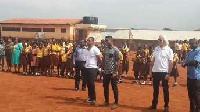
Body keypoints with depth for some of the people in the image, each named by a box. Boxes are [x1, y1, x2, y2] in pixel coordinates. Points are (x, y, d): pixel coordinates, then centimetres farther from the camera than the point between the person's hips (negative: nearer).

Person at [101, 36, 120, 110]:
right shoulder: (105, 49, 7)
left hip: (113, 72, -6)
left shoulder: (116, 50, -11)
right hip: (106, 72, 6)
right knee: (105, 87, 13)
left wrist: (115, 72, -14)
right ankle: (106, 101, 27)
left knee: (114, 88, 4)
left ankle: (116, 103, 15)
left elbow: (118, 62, -11)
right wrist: (103, 69, 5)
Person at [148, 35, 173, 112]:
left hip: (164, 72, -5)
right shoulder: (156, 49, 8)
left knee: (165, 90, 6)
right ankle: (154, 104, 25)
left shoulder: (169, 50, -7)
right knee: (155, 89, 13)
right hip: (155, 71, 5)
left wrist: (169, 73, -12)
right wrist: (151, 69, 9)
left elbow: (171, 62, -8)